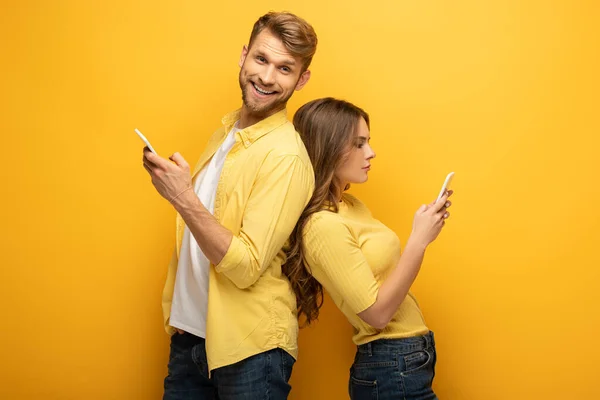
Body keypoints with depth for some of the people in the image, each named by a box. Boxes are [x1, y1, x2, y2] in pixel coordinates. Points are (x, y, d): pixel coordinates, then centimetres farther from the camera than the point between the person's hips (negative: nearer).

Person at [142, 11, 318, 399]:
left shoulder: (286, 157, -19)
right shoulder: (227, 128, 6)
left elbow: (246, 267, -23)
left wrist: (184, 199, -29)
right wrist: (176, 308, 12)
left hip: (249, 351, -7)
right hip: (189, 332, 7)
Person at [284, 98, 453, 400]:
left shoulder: (351, 205, 7)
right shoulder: (324, 225, -20)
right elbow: (376, 313, -21)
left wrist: (424, 229, -1)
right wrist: (419, 240, -22)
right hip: (392, 372, -8)